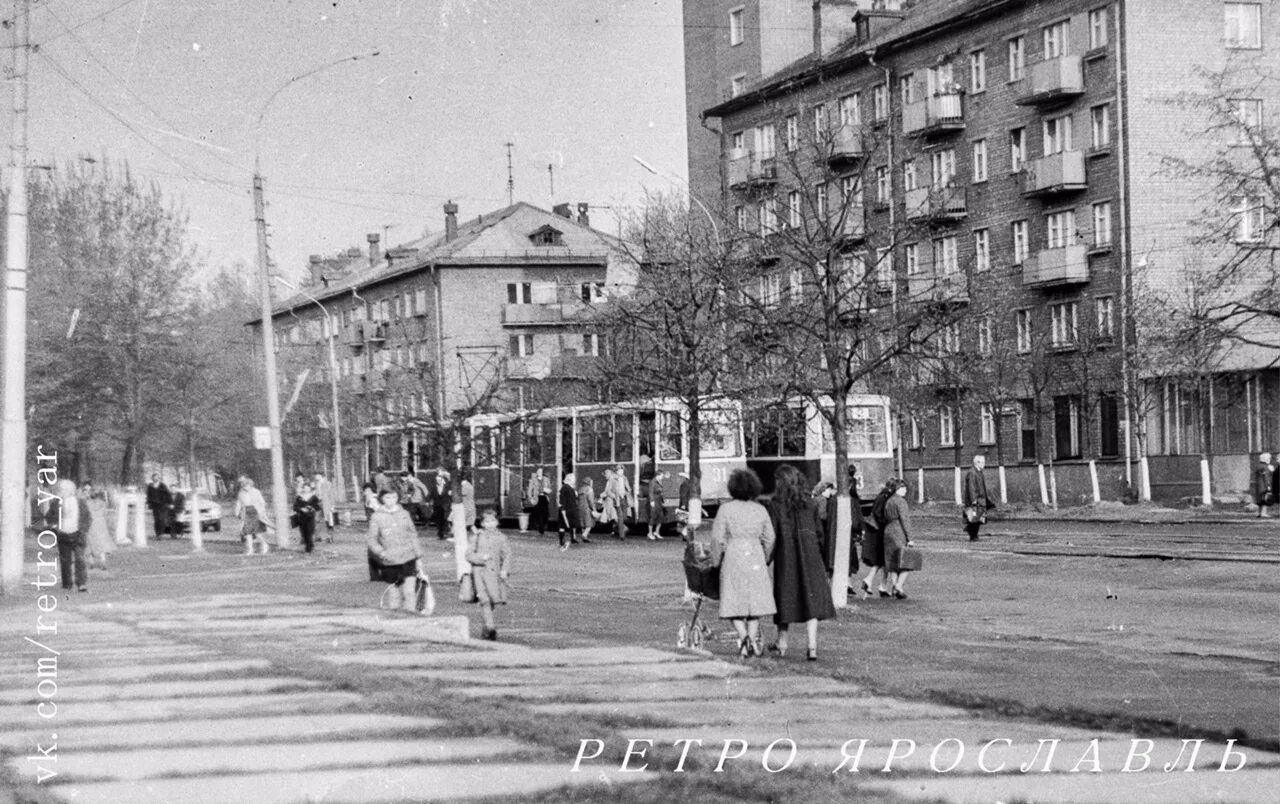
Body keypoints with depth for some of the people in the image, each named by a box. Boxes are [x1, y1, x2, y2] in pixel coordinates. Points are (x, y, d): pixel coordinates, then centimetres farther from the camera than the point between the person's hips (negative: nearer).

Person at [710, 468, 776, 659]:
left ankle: (743, 635, -18)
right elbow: (769, 539, 5)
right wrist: (765, 561, 17)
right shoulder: (761, 510, 4)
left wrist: (721, 557, 9)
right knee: (755, 599, 10)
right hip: (755, 557, 2)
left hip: (733, 557, -2)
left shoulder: (726, 509, -4)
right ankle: (753, 639, 4)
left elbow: (717, 538, -6)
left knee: (734, 602, 1)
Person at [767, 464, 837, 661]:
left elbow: (771, 536, -9)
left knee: (785, 598, 13)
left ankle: (782, 642, 25)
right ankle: (812, 646, -10)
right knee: (811, 599, 0)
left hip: (785, 557, -2)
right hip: (810, 557, 2)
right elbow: (819, 532, 9)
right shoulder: (809, 504, 5)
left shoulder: (775, 505, -6)